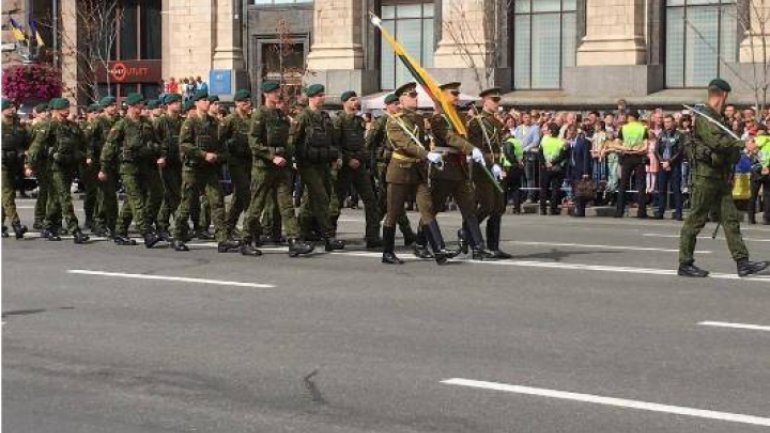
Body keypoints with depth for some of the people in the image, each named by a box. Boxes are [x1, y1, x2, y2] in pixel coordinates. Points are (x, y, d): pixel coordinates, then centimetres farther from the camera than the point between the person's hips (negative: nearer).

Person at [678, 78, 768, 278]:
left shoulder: (716, 117, 18)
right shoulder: (703, 117, -13)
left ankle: (743, 263, 5)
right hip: (706, 175, -10)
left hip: (720, 176, 10)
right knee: (696, 220, -3)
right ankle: (685, 264, 4)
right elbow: (717, 141, -24)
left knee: (731, 219, 5)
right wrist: (741, 144, -15)